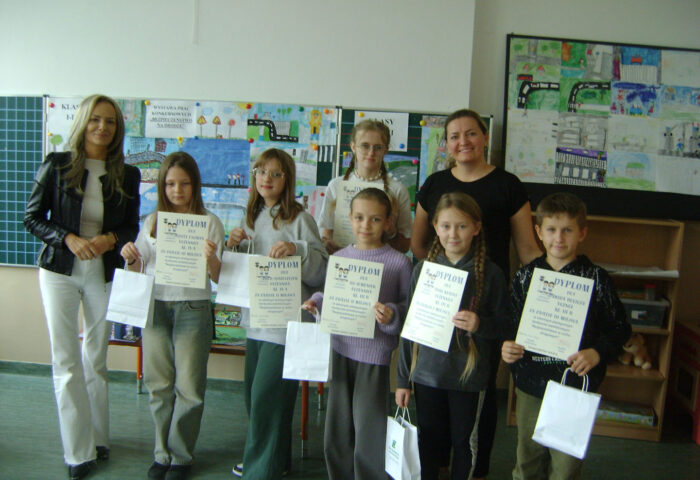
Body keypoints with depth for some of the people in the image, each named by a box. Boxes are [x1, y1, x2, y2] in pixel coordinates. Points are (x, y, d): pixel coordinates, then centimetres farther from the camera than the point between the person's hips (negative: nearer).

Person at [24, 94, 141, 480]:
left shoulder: (127, 175, 2)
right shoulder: (56, 165, -3)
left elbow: (132, 228, 7)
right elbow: (32, 217, -1)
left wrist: (110, 239, -14)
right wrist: (69, 239, -17)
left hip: (103, 274, 2)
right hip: (59, 271, -1)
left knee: (96, 360, 12)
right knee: (66, 361, 1)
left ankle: (98, 439, 27)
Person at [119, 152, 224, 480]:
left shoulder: (209, 222, -1)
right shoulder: (152, 221, 9)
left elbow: (217, 276, -4)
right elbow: (139, 271, 14)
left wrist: (211, 259, -25)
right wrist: (130, 259, -8)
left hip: (193, 308, -3)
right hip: (155, 306, 3)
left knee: (188, 387, 3)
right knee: (158, 385, 10)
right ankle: (162, 453, 25)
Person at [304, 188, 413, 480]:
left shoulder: (399, 262, -8)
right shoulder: (339, 257, 5)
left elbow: (409, 307, -7)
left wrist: (392, 316, -26)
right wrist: (315, 303, -7)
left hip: (375, 355, -4)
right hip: (341, 349, 5)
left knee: (368, 434, 6)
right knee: (336, 432, 18)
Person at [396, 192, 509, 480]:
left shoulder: (489, 273, -7)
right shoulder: (424, 269, -1)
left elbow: (504, 327, -2)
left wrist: (480, 325, -23)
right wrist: (403, 379, 5)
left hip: (468, 375, -2)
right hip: (426, 373, 2)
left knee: (464, 441, 13)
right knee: (428, 440, 14)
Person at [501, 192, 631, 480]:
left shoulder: (596, 279, -6)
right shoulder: (525, 277, 1)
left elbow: (620, 329, -1)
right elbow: (511, 323, 7)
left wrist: (597, 353, -17)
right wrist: (506, 345, -11)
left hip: (576, 386, -2)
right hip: (530, 384, 3)